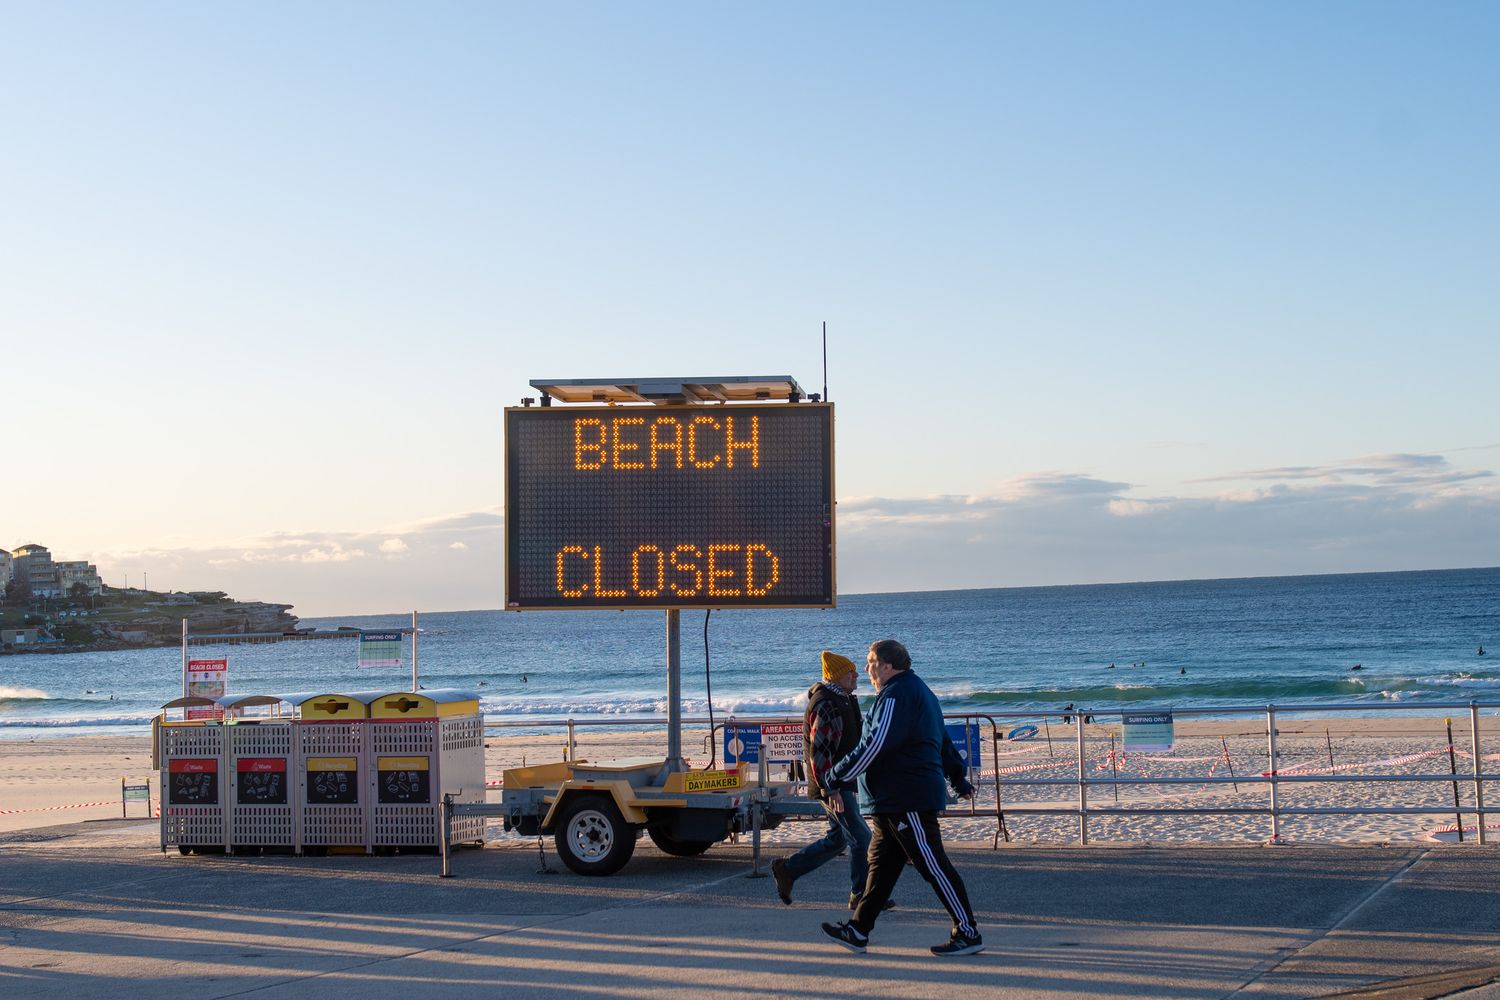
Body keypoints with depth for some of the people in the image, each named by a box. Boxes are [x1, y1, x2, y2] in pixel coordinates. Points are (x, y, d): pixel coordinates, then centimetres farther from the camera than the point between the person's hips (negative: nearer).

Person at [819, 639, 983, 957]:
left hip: (908, 801, -11)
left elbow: (874, 746, -21)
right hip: (895, 801, 11)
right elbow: (943, 740, 27)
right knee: (881, 863, 12)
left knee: (933, 866, -7)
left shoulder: (896, 697, -15)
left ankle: (968, 933, -3)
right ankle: (858, 931, 16)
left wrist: (835, 776, -14)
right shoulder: (918, 690, 19)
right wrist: (958, 778, 35)